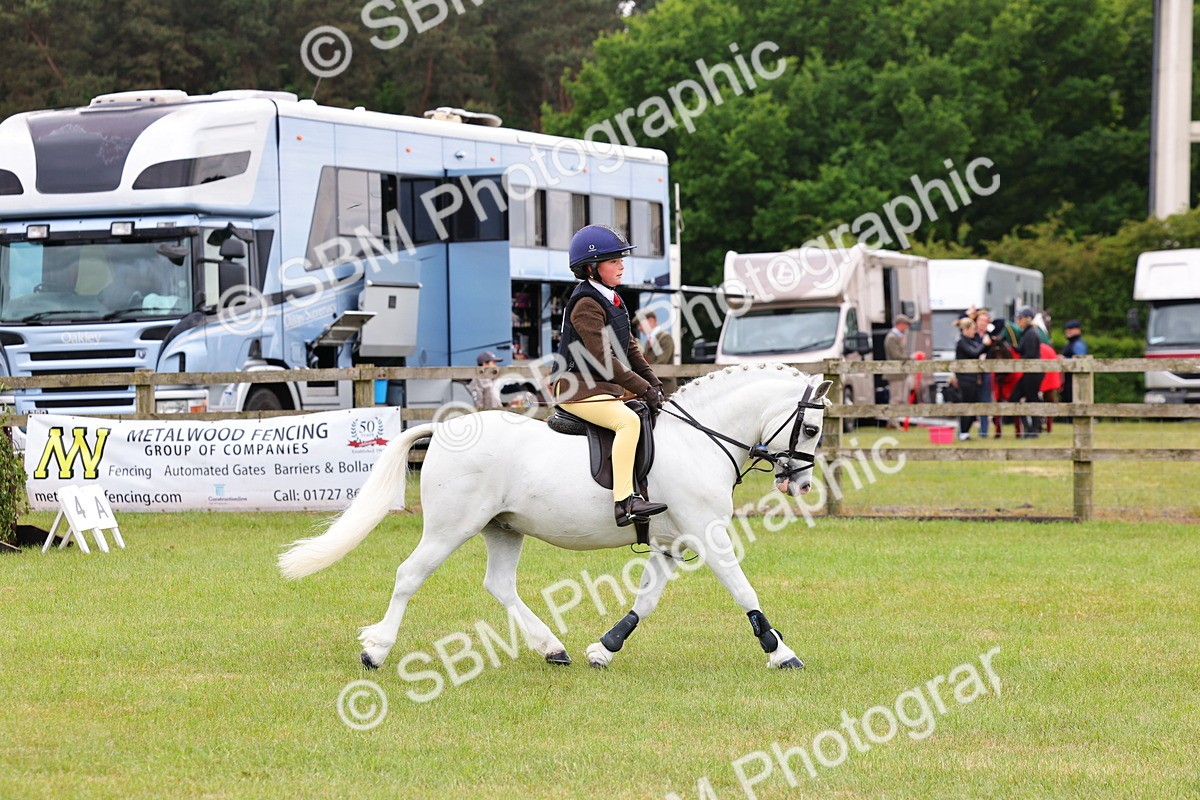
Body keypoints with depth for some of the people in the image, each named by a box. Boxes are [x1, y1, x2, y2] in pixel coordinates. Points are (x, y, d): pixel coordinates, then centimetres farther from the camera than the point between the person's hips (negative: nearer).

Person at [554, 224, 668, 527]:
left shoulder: (612, 300, 16)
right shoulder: (586, 305, -16)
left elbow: (630, 349, 18)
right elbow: (603, 359, -22)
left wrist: (654, 383, 5)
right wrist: (643, 388, -20)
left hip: (607, 386, 11)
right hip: (579, 389, -11)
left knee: (654, 411, 13)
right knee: (628, 420, -31)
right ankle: (623, 502, -38)